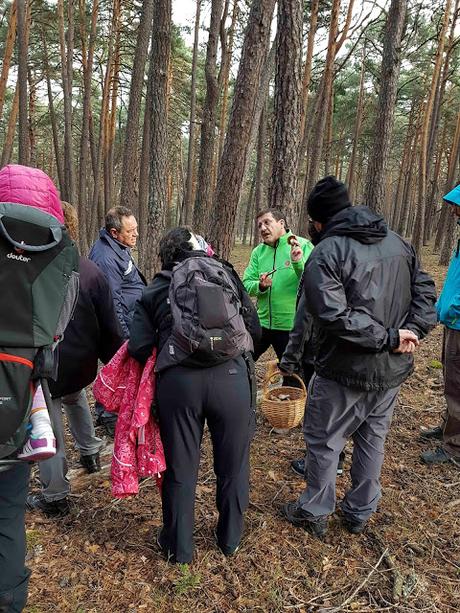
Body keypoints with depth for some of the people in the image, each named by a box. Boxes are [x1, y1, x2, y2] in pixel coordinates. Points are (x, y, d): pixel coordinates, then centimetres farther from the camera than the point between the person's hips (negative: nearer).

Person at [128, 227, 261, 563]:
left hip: (178, 381, 0)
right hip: (233, 376, 1)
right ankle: (230, 539, 40)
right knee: (233, 465, 20)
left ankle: (179, 547, 38)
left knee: (180, 467, 18)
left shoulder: (156, 289, 11)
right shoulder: (227, 274, 13)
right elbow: (255, 328, 12)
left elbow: (138, 346, 1)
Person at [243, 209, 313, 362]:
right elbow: (246, 285, 2)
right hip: (262, 322, 4)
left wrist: (298, 262, -30)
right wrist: (260, 286, -18)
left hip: (291, 325, -4)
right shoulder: (258, 251, 5)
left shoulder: (303, 246, -8)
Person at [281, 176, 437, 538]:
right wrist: (410, 333, -7)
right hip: (393, 370, 7)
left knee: (323, 441, 13)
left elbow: (335, 316, -27)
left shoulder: (326, 253, -17)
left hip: (345, 372, -6)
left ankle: (314, 512, 31)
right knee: (373, 439, 22)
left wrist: (389, 337, -19)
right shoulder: (398, 242, 4)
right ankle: (360, 513, 38)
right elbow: (425, 291, 6)